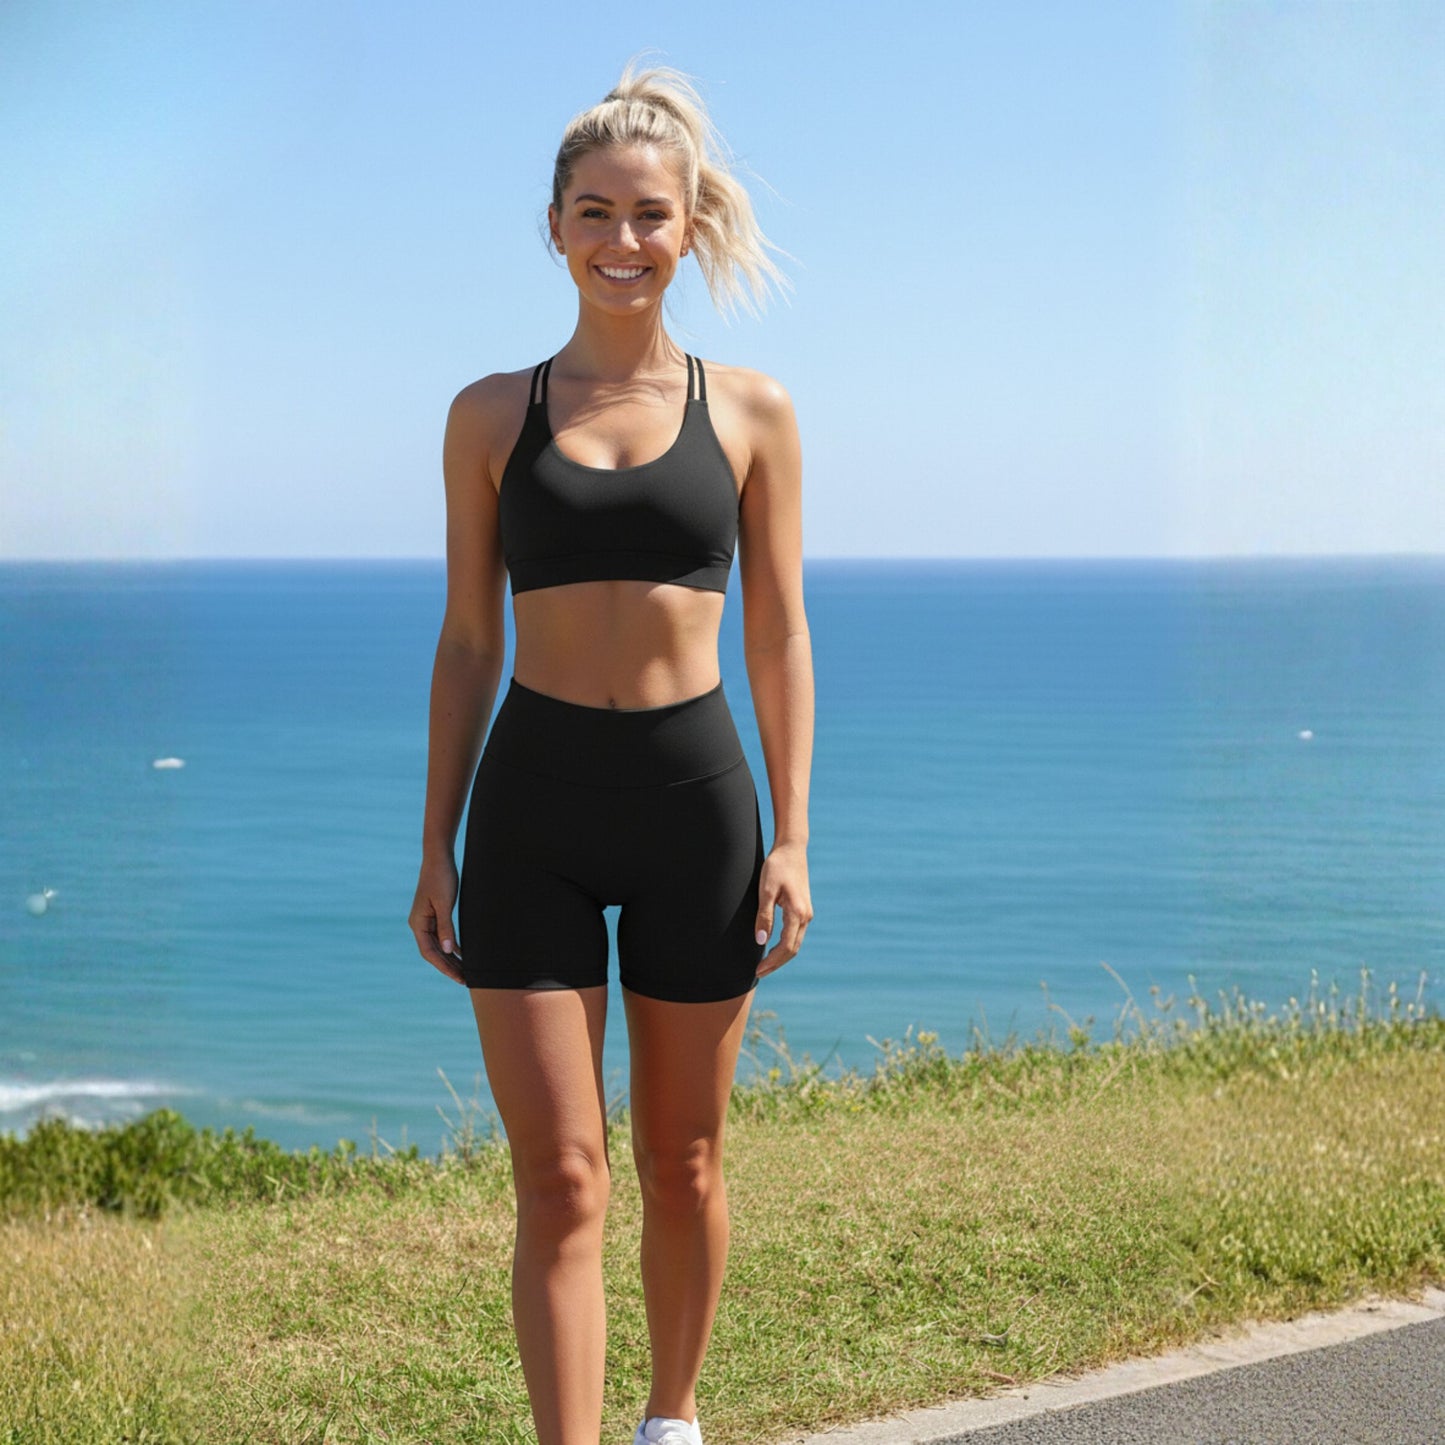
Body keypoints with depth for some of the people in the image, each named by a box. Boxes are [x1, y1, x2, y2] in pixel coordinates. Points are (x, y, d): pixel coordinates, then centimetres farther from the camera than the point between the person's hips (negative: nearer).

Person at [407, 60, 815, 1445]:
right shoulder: (493, 414, 4)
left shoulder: (750, 411, 4)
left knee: (680, 1159, 13)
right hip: (531, 808, 0)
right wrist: (435, 846, 5)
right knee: (559, 1178, -4)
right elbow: (466, 643, 7)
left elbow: (779, 635, 5)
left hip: (695, 797, 1)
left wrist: (791, 837, -2)